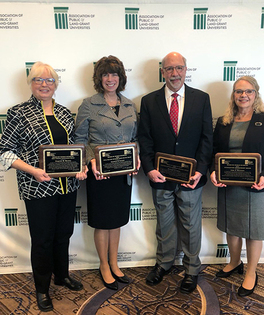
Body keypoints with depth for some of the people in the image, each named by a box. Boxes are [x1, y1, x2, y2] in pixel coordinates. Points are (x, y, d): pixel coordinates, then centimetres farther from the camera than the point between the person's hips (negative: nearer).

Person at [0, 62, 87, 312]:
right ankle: (42, 289, 33)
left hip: (68, 185, 5)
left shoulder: (64, 113, 7)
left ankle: (62, 275, 43)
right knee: (42, 239, 9)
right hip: (38, 188, -4)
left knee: (64, 233, 19)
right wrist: (32, 170, -19)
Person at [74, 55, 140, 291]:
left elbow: (135, 137, 11)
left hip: (124, 172, 4)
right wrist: (91, 160, -19)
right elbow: (80, 139, -4)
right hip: (100, 173, -4)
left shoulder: (130, 106, 8)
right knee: (102, 221, 9)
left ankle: (114, 264, 35)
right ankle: (104, 266, 30)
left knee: (117, 219, 16)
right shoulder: (88, 105, -5)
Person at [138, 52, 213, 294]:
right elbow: (145, 138, -1)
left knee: (191, 225, 14)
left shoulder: (201, 99, 1)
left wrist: (200, 170, -12)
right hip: (161, 177, 1)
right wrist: (149, 169, -13)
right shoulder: (149, 101, 1)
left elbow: (207, 138, -2)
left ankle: (192, 269, 36)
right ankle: (164, 262, 42)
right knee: (164, 224, 18)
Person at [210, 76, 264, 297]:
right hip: (227, 185, 4)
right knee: (231, 226, 18)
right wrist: (213, 171, -9)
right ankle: (234, 263, 41)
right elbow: (214, 151, 8)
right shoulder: (223, 122, 7)